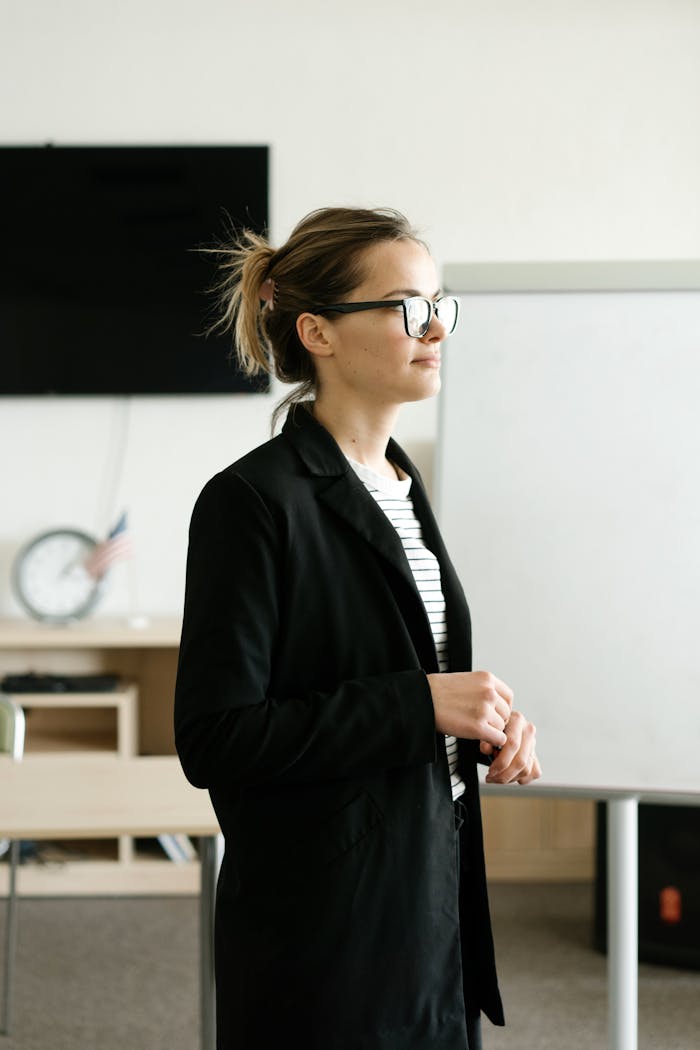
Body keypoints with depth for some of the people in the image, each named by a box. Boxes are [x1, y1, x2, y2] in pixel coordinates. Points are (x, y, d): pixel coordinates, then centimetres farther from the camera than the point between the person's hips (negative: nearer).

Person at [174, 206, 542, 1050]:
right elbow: (214, 740, -19)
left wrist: (479, 717, 2)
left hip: (433, 905, 8)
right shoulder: (252, 501, -14)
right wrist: (419, 704, -21)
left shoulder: (399, 486, 12)